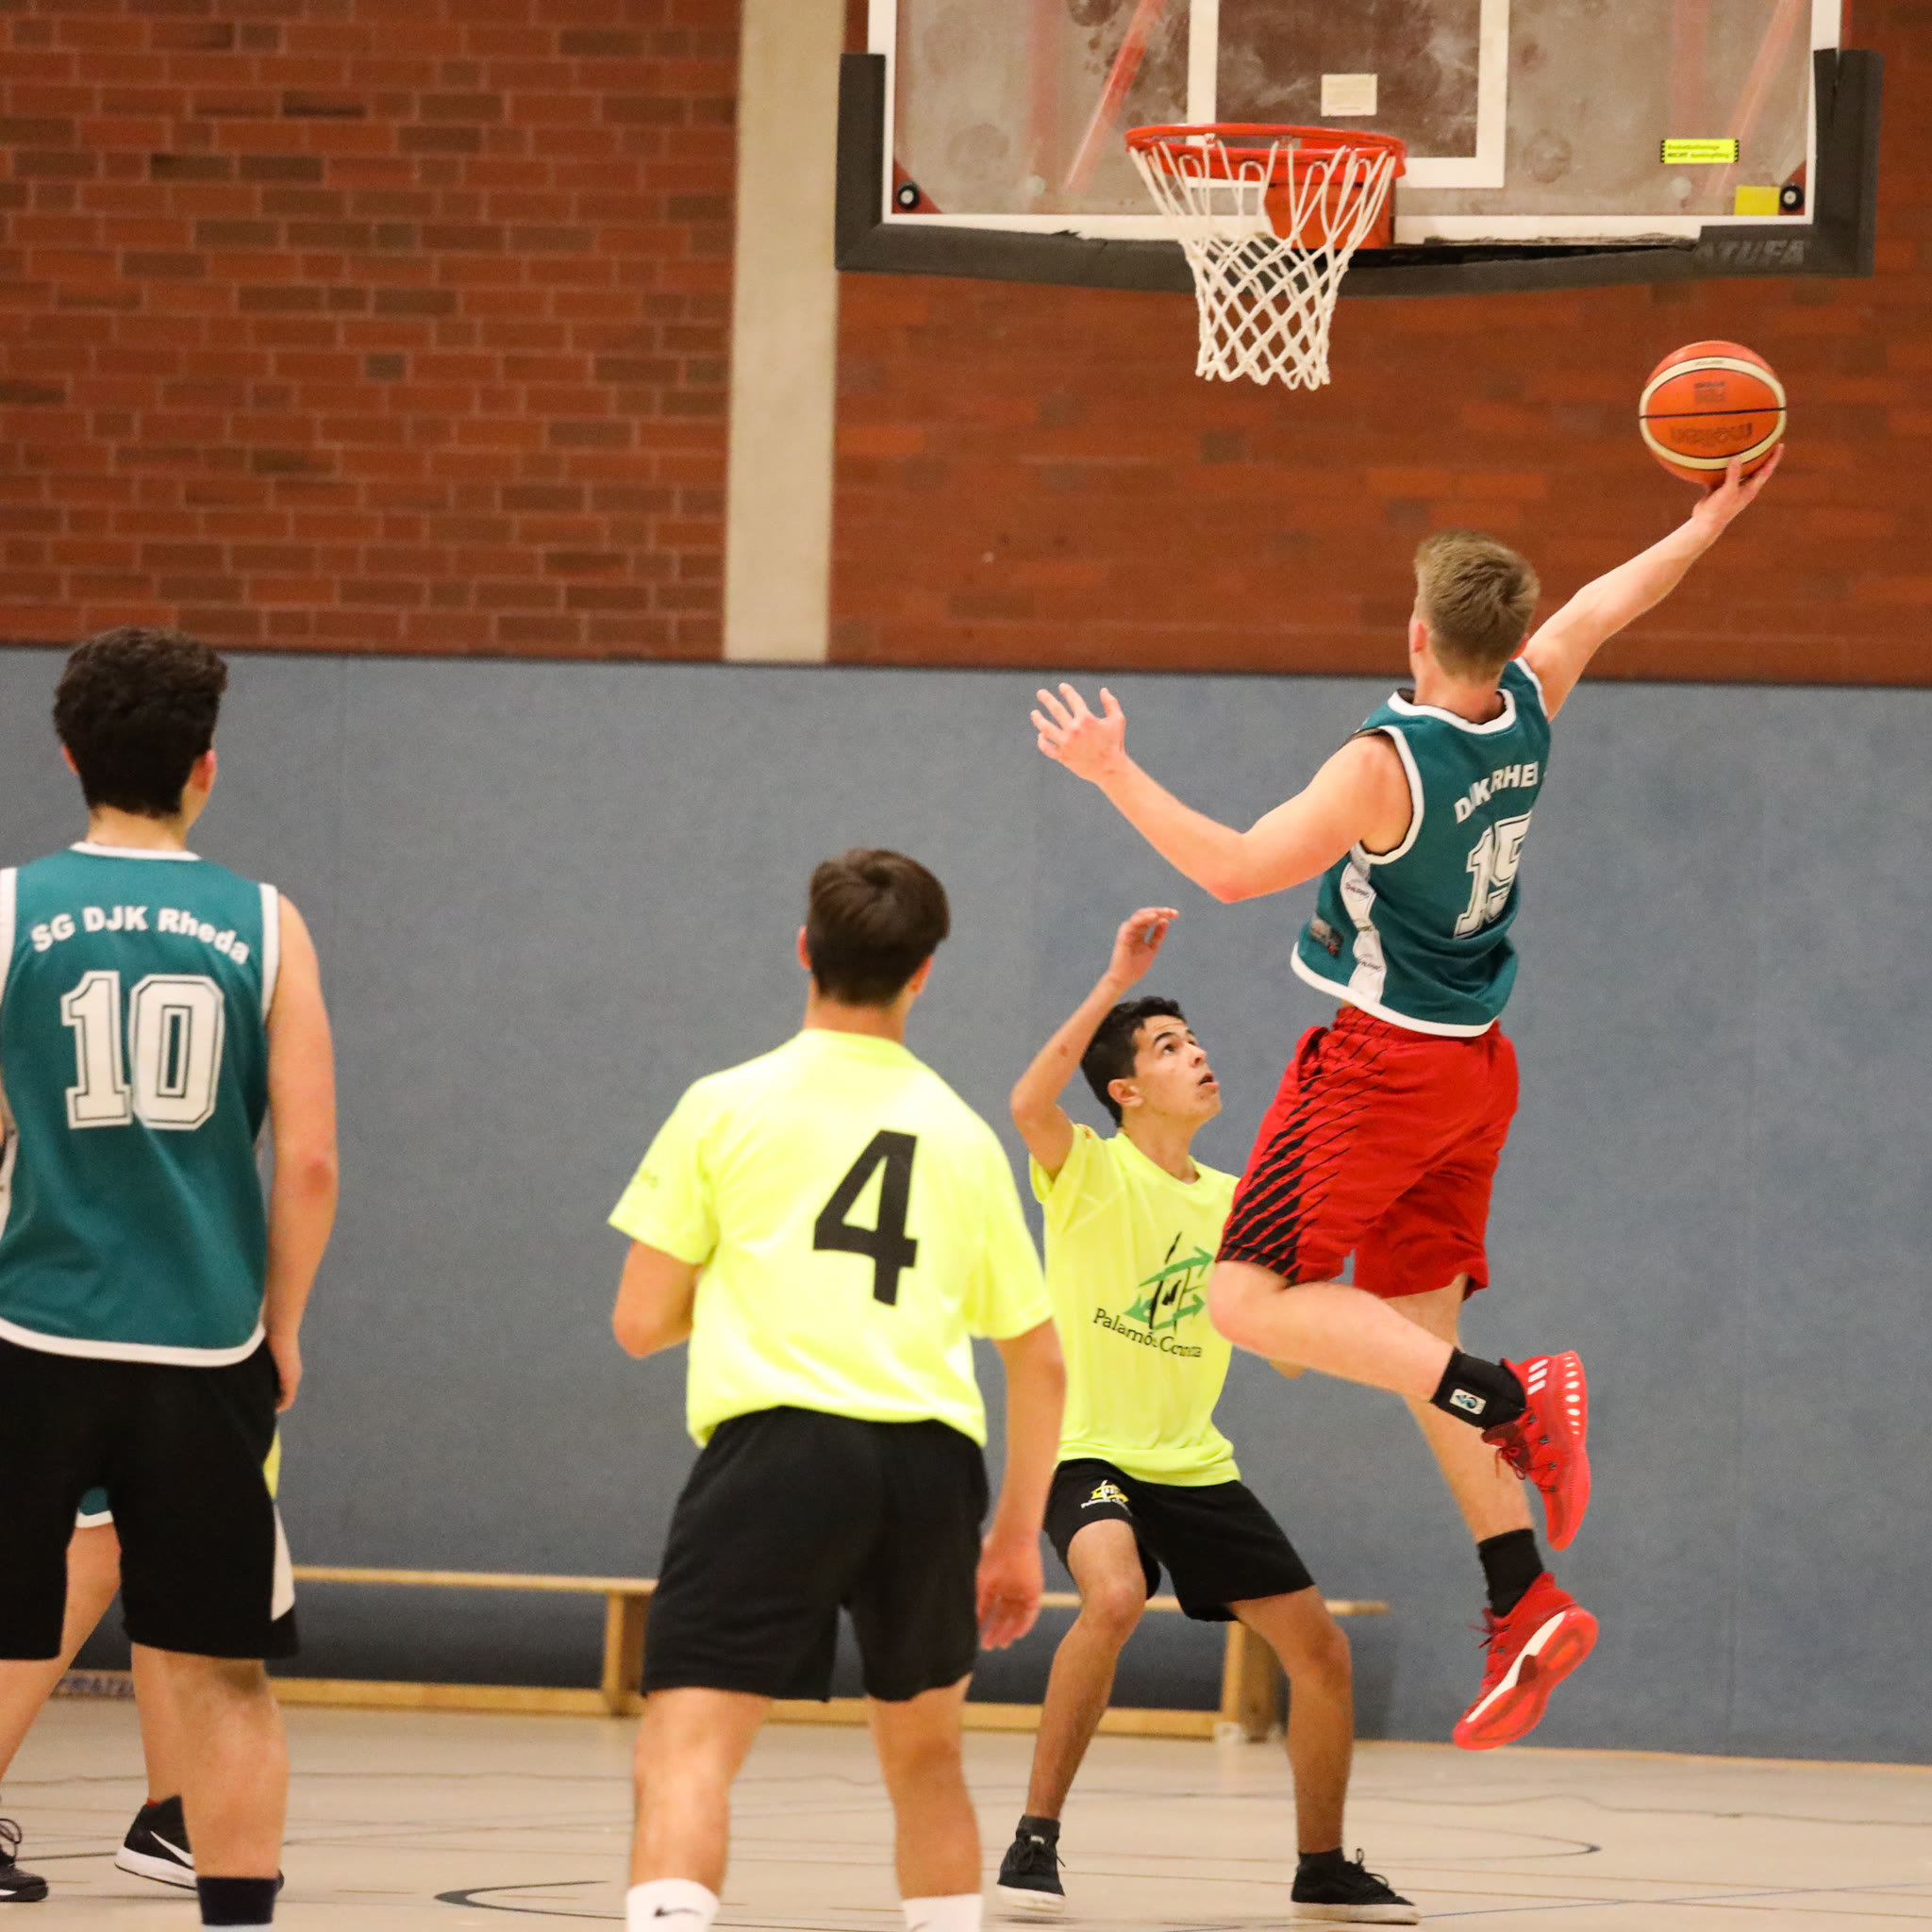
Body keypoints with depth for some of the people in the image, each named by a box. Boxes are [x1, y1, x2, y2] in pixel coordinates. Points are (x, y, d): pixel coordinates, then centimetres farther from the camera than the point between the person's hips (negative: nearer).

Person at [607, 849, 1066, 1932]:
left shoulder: (726, 1107, 8)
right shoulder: (963, 1136, 17)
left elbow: (640, 1323, 9)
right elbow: (1042, 1361, 20)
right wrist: (1019, 1536, 28)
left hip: (777, 1440, -3)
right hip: (932, 1458, 3)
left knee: (689, 1746, -13)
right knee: (925, 1756, 23)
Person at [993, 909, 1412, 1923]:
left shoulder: (1231, 1202, 9)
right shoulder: (1089, 1171, -9)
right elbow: (1029, 1101, -32)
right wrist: (1115, 984, -34)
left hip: (1196, 1465, 6)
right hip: (1090, 1454, -6)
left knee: (1320, 1651, 4)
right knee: (1114, 1596, -36)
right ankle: (1035, 1840, -24)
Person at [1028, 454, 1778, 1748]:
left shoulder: (1389, 765, -21)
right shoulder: (1529, 709, 1)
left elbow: (1238, 869, -22)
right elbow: (1606, 605, 18)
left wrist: (1113, 774, -15)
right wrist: (1711, 523, 33)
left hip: (1382, 1061, -8)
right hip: (1474, 1070, 8)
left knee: (1252, 1297, -10)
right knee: (1418, 1336, 11)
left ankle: (1512, 1400, -23)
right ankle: (1527, 1609, 5)